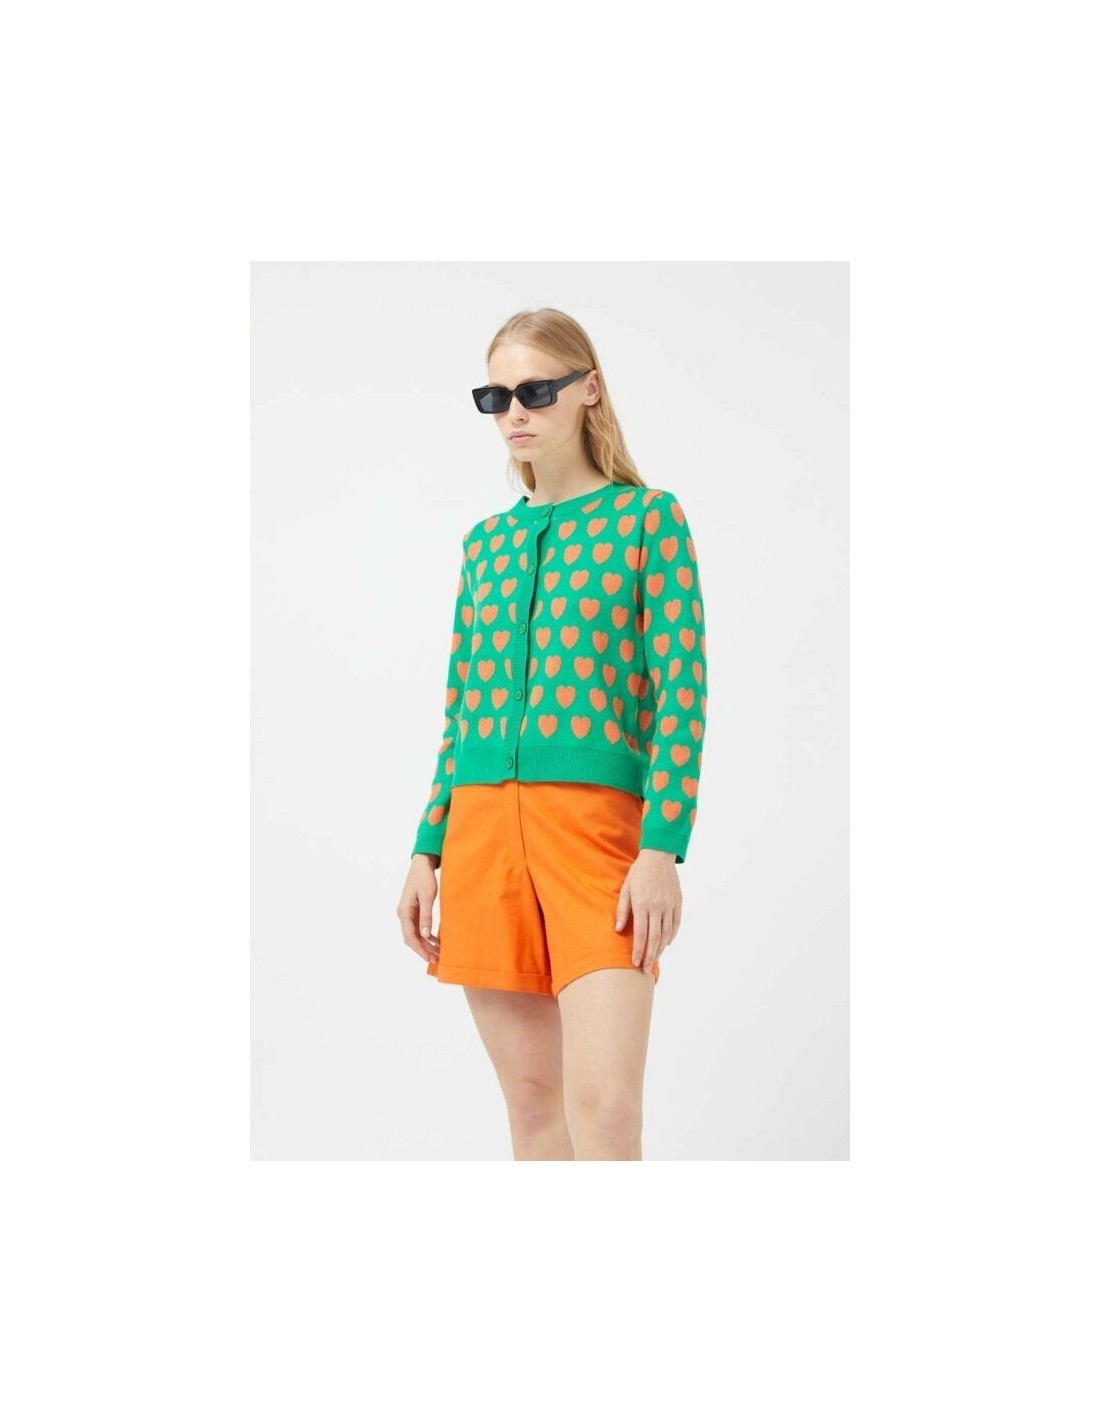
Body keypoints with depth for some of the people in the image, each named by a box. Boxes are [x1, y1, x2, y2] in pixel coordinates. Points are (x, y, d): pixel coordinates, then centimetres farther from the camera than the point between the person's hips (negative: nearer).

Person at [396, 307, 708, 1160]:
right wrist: (428, 851, 11)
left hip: (595, 816, -5)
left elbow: (683, 690, -5)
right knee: (531, 1100, 7)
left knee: (605, 1106, -14)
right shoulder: (486, 542, 16)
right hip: (482, 824, 5)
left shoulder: (647, 517, 2)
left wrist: (663, 850, -14)